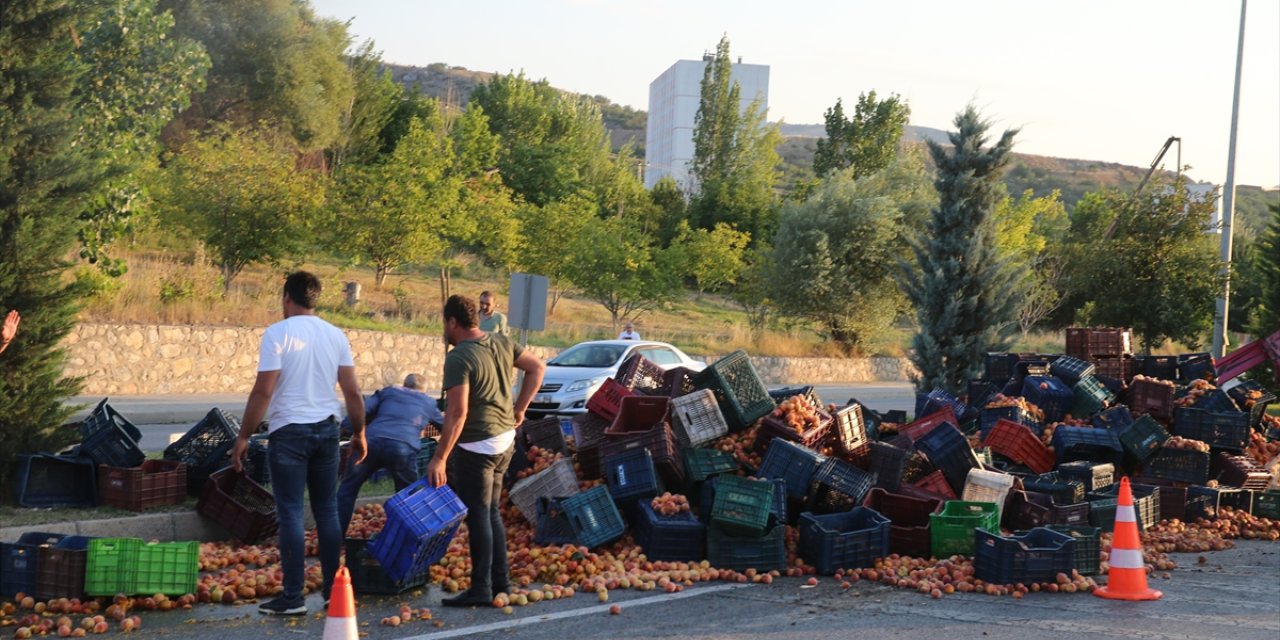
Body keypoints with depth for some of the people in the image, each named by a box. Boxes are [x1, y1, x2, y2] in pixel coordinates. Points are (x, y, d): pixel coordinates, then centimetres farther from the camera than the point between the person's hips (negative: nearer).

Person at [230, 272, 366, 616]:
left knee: (291, 514, -2)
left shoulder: (278, 333, -9)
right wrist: (359, 433, 17)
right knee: (328, 512, 11)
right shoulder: (335, 335, 6)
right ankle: (334, 591, 14)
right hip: (326, 430, 5)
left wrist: (244, 436, -7)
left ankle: (293, 597, -1)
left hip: (290, 432, -5)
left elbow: (263, 391, -13)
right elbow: (353, 391, 6)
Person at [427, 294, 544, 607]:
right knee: (491, 512, 18)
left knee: (478, 515, -2)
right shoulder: (501, 343, 6)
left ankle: (481, 589, 1)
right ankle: (500, 582, 23)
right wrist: (519, 408, 17)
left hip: (476, 446, -9)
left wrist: (439, 458, -22)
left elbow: (457, 412, -24)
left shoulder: (459, 358, -18)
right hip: (505, 439, 9)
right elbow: (537, 367, 16)